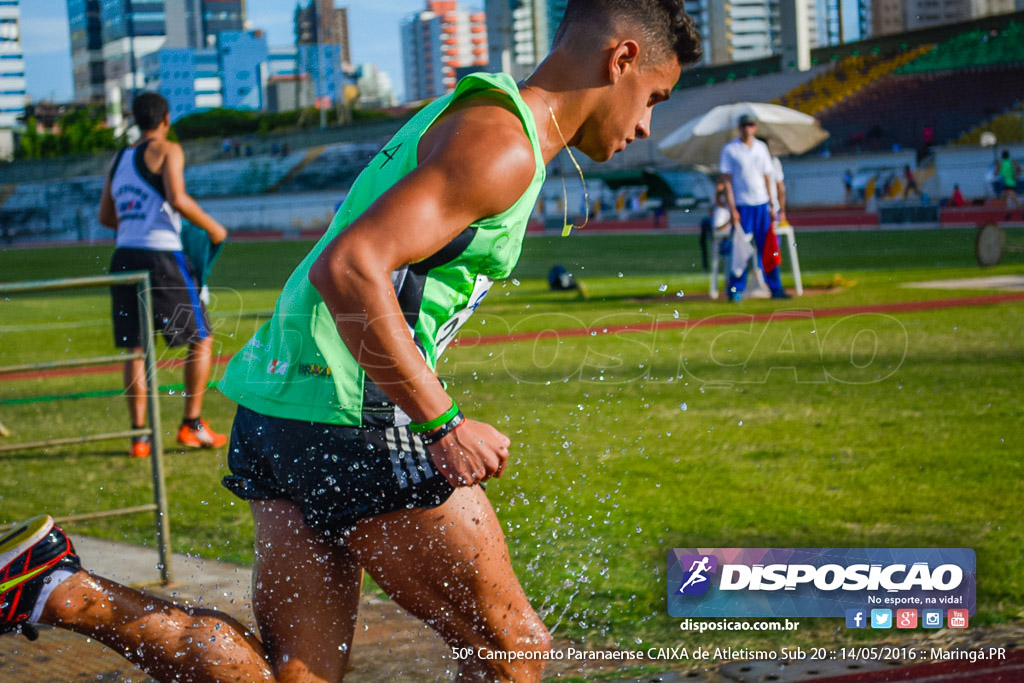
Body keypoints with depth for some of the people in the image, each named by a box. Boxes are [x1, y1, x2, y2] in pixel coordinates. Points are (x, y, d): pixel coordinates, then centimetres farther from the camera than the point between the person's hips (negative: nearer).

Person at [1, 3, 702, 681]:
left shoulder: (459, 121, 20)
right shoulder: (501, 142, -12)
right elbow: (347, 269, -24)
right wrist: (445, 425, -22)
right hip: (354, 422, -10)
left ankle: (60, 591, 2)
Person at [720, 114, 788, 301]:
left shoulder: (761, 148, 12)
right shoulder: (730, 149, -1)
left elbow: (767, 178, 15)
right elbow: (727, 180, -3)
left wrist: (771, 206, 10)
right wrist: (732, 208, -10)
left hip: (762, 204, 4)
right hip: (741, 205, -4)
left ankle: (775, 287, 6)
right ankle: (736, 289, 3)